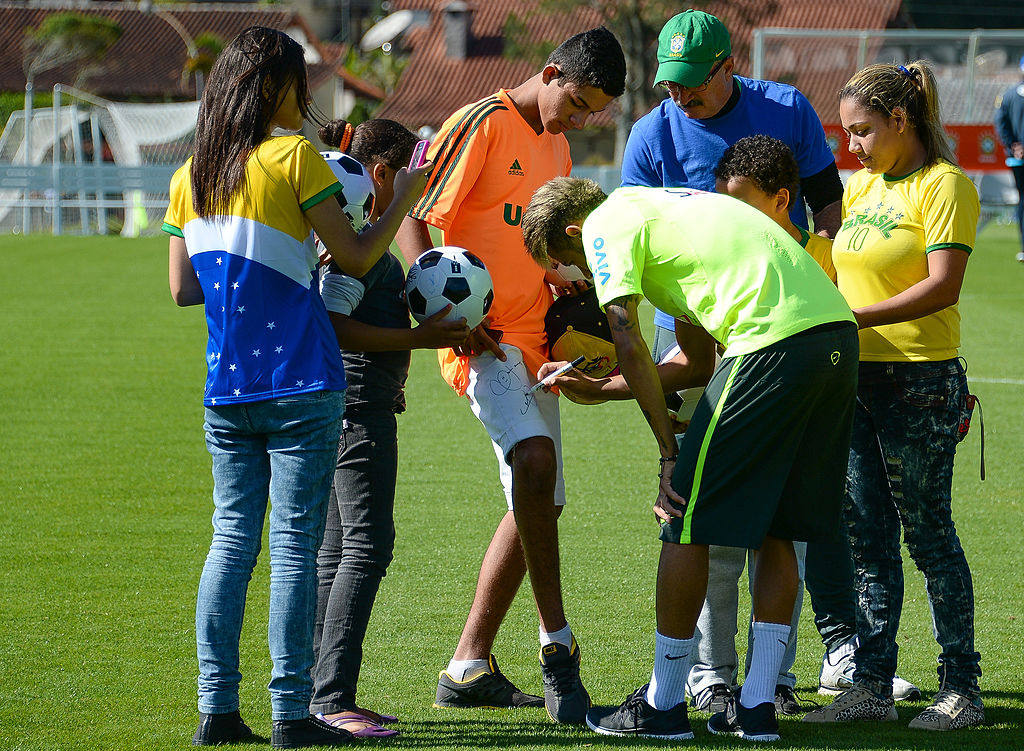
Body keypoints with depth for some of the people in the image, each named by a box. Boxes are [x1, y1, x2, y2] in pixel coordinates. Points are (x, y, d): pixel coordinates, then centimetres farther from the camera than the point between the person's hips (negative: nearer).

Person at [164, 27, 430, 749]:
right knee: (295, 543, -4)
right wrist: (404, 198, 9)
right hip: (301, 385, -5)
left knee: (232, 539, 9)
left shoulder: (190, 177, 10)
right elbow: (357, 257, -3)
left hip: (227, 391, 5)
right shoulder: (294, 157, -7)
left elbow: (182, 287, 11)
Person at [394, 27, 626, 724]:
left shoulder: (557, 146, 18)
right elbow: (413, 220, -12)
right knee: (534, 456, -29)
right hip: (482, 338, -9)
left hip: (533, 337, 9)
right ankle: (557, 643, -26)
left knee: (538, 503, 9)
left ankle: (470, 666, 17)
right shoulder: (483, 124, -8)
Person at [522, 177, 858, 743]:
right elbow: (698, 365, 32)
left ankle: (664, 705, 10)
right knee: (775, 528, 16)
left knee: (688, 518, 3)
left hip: (776, 343, -9)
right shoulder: (662, 208, 33)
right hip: (839, 331, 9)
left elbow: (631, 350, -4)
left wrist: (670, 454, 1)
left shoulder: (605, 227, 7)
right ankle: (757, 707, 16)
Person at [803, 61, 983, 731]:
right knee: (867, 536, 8)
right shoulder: (861, 186, 16)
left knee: (928, 533, -2)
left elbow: (943, 285, -18)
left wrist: (858, 318, -23)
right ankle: (873, 685, 13)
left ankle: (961, 688, 5)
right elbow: (835, 267, 23)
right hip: (854, 376, 7)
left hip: (920, 378, -7)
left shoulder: (944, 185, -8)